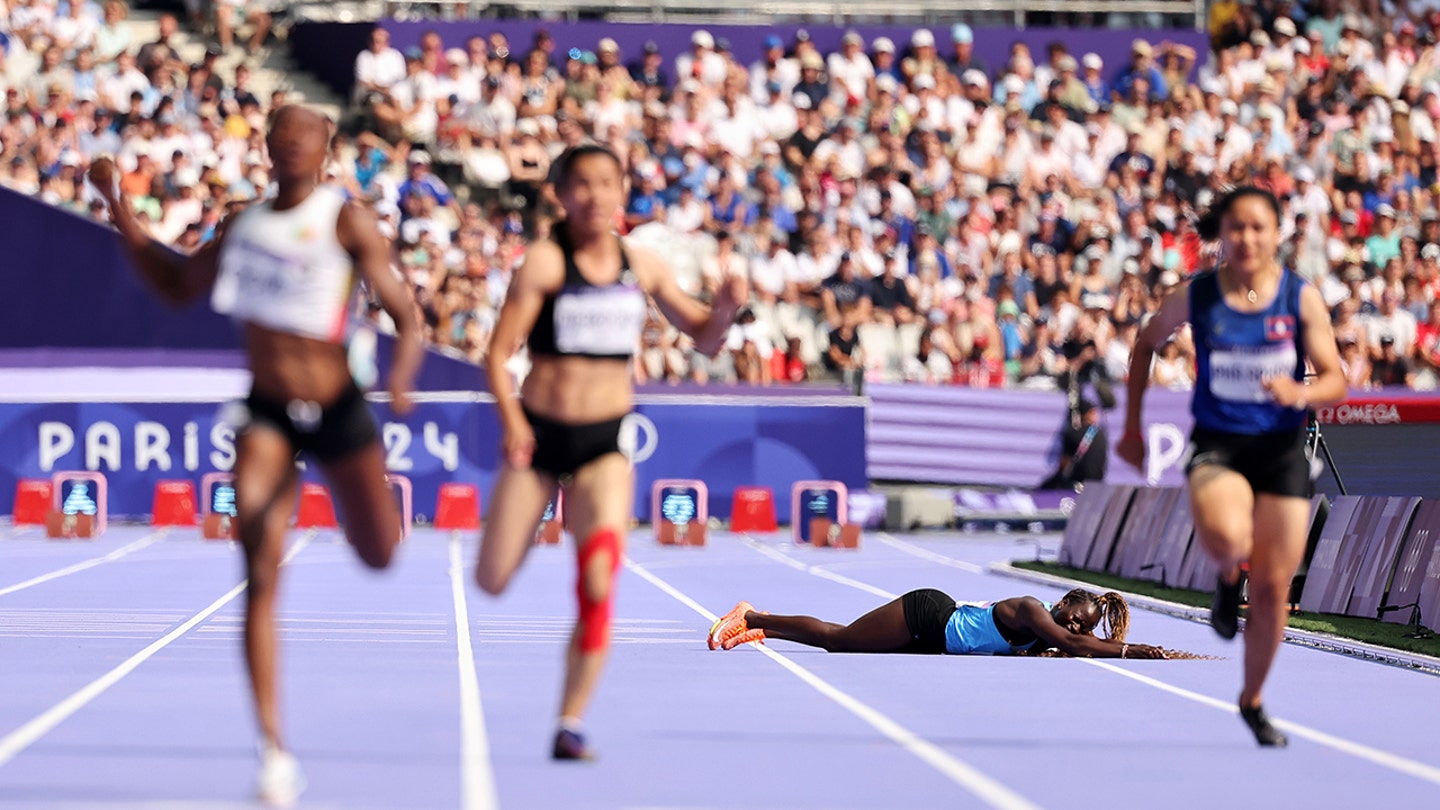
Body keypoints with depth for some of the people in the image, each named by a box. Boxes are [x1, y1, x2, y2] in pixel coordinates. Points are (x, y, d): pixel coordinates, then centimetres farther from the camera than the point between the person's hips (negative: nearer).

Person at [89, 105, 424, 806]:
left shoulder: (347, 221, -9)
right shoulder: (246, 223, 6)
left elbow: (405, 315, -11)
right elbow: (177, 287, 19)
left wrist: (402, 373, -32)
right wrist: (119, 208, 13)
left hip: (335, 408, -2)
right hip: (266, 415, 2)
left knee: (380, 556, 7)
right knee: (260, 578, -11)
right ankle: (274, 753, -10)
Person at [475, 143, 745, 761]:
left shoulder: (642, 267, 3)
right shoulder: (544, 261, -9)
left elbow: (705, 339, 13)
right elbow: (500, 351, -12)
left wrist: (725, 306, -9)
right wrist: (510, 420, -28)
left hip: (605, 441, 1)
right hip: (538, 432, -1)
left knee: (599, 583, -16)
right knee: (492, 582, 5)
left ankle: (571, 724, -5)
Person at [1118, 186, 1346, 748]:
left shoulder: (1302, 298, -4)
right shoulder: (1194, 297, -4)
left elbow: (1336, 383, -4)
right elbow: (1146, 345, 14)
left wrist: (1301, 393, -27)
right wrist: (1132, 424, 14)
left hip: (1282, 449, 1)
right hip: (1217, 446, -1)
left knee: (1273, 586, 3)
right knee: (1227, 538, -34)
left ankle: (1252, 701, 27)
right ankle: (1228, 581, 6)